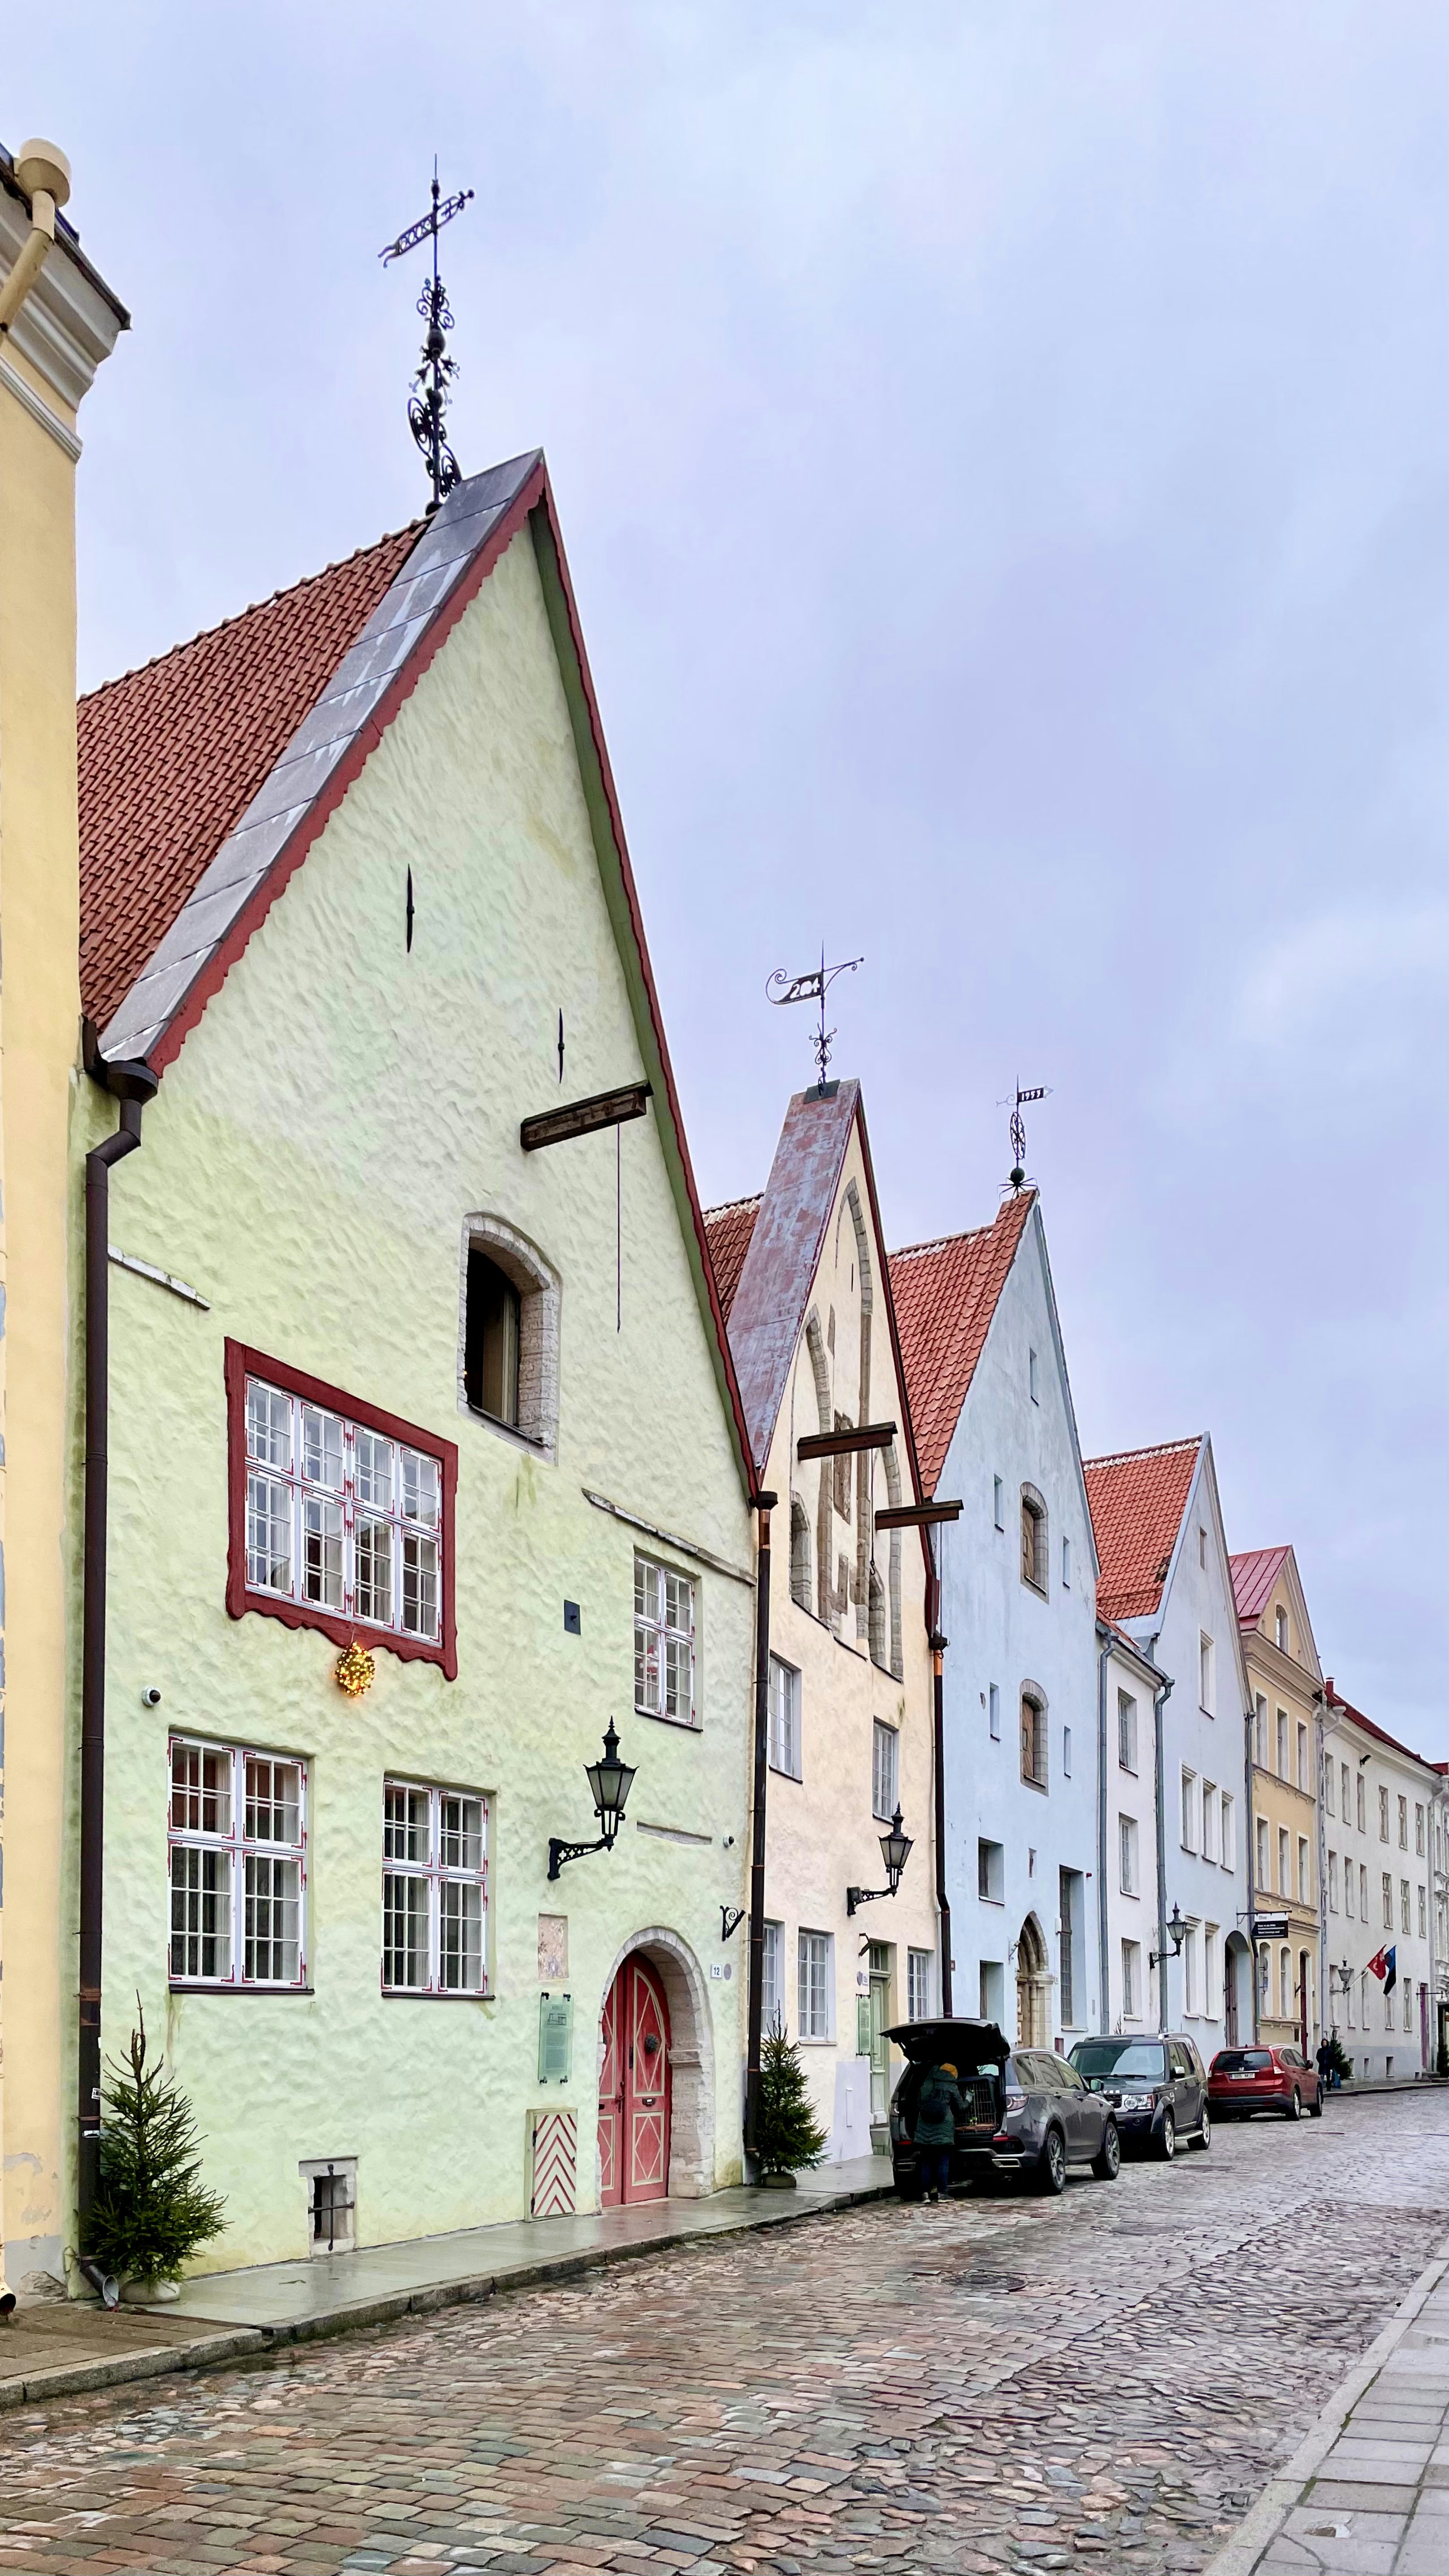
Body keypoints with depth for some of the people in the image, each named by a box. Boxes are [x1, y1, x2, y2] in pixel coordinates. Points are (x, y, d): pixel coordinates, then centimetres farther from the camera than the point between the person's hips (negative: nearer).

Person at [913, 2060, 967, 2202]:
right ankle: (942, 2192, -3)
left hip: (925, 2131, 3)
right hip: (944, 2132, -3)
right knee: (943, 2163, 1)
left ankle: (925, 2193, 3)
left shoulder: (926, 2086, 10)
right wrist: (967, 2099, 26)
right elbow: (961, 2108, 7)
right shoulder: (952, 2087, 1)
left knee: (926, 2163, 7)